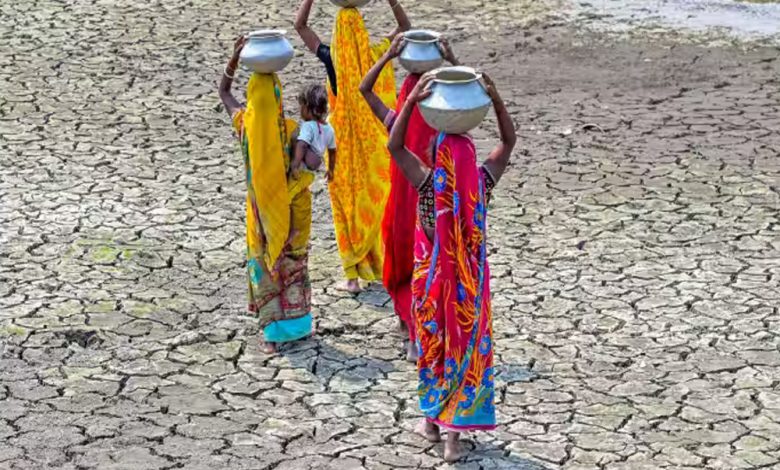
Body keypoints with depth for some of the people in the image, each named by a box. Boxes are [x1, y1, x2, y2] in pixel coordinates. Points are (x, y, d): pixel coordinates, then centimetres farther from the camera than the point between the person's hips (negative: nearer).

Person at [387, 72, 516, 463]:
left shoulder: (428, 183, -21)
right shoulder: (481, 183, -15)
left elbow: (394, 145, -20)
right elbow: (508, 142, -4)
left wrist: (411, 102, -27)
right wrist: (496, 100, -15)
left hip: (432, 279, -1)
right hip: (469, 280, 1)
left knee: (433, 347, 18)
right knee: (466, 349, 11)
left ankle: (432, 421, 33)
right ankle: (455, 436, 15)